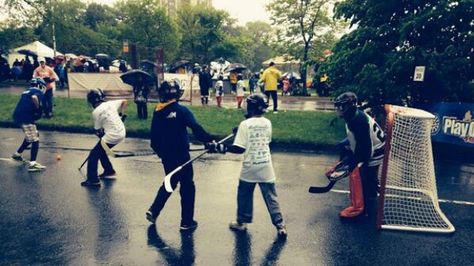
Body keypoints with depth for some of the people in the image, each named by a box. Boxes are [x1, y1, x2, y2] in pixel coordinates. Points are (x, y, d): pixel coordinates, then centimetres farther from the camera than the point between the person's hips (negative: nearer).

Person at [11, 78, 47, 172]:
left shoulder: (26, 91, 26)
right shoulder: (39, 91, 0)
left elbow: (24, 104, 22)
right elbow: (34, 97, -24)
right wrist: (38, 108, -11)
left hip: (18, 116, 9)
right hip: (26, 117, -9)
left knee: (30, 136, 29)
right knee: (35, 140, -7)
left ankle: (17, 154, 38)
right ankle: (32, 164, -13)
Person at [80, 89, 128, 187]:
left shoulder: (96, 112, -8)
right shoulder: (110, 103, 8)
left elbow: (98, 130, -1)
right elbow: (124, 101, 18)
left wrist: (101, 133, 20)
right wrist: (121, 114, 23)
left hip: (112, 136, -8)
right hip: (122, 133, 8)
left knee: (94, 154, 2)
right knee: (100, 150, 26)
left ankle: (93, 179, -1)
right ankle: (109, 171, 34)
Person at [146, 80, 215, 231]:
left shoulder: (157, 113, 3)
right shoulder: (181, 110, -14)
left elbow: (153, 137, 9)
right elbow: (196, 128, -25)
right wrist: (209, 140, -20)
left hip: (166, 156, 6)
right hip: (181, 156, -6)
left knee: (170, 182, 26)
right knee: (187, 187, 8)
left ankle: (153, 211, 22)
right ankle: (187, 222, 15)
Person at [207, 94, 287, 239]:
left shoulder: (245, 124, -13)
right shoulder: (267, 123, 0)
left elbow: (239, 148, -17)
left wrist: (220, 148, -10)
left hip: (249, 167, -3)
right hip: (265, 167, 3)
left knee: (244, 195, 16)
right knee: (271, 197, 9)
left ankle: (242, 222, 29)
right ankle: (280, 225, 9)